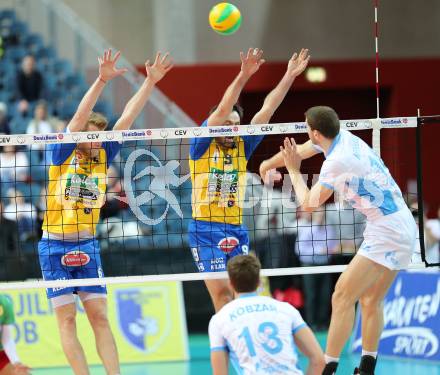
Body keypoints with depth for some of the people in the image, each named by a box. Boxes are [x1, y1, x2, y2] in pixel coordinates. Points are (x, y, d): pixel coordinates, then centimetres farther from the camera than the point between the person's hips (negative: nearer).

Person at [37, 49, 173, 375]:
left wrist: (150, 82, -4)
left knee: (100, 316, 2)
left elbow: (127, 118, 1)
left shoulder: (102, 156, 6)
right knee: (67, 319, -3)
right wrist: (102, 80, -30)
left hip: (87, 246, 4)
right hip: (55, 246, -4)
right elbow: (80, 117, -19)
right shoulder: (63, 154, -6)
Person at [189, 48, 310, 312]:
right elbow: (222, 109, -16)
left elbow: (267, 110, 7)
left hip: (236, 230, 5)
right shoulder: (203, 146, -2)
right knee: (222, 292, -12)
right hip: (206, 229, -5)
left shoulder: (241, 146, 11)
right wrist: (243, 76, -27)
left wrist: (290, 76, 1)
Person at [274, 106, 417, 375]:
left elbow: (308, 204, -7)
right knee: (370, 300, 15)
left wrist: (293, 170, 7)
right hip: (403, 229, 10)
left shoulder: (337, 161, -17)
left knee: (342, 297, -9)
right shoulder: (345, 138, 7)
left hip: (387, 235, -10)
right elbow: (308, 149, 29)